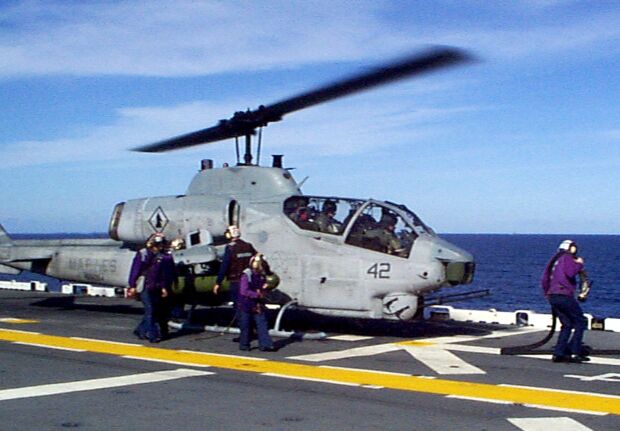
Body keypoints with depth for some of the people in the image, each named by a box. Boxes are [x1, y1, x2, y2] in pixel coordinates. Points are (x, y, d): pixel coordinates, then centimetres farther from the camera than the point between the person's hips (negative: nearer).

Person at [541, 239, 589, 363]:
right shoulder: (567, 258, 0)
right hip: (564, 295, -8)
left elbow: (544, 280, 22)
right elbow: (570, 272, -19)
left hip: (552, 296, 8)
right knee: (581, 322, 0)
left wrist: (547, 294, 28)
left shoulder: (555, 260, 23)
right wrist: (579, 264, -3)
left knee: (567, 324, 14)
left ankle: (559, 353, 5)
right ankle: (574, 351, -8)